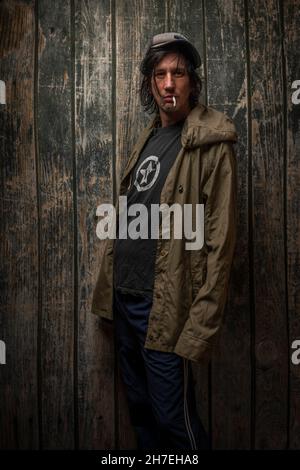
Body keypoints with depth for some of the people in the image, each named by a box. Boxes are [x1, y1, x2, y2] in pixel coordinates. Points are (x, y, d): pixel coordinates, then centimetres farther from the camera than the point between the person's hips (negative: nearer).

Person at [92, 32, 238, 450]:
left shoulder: (211, 145, -10)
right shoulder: (148, 139, 12)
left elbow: (219, 241, -16)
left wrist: (201, 327, -19)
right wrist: (108, 289, 10)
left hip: (164, 307, -7)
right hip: (124, 299, 7)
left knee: (174, 419, 6)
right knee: (140, 411, 21)